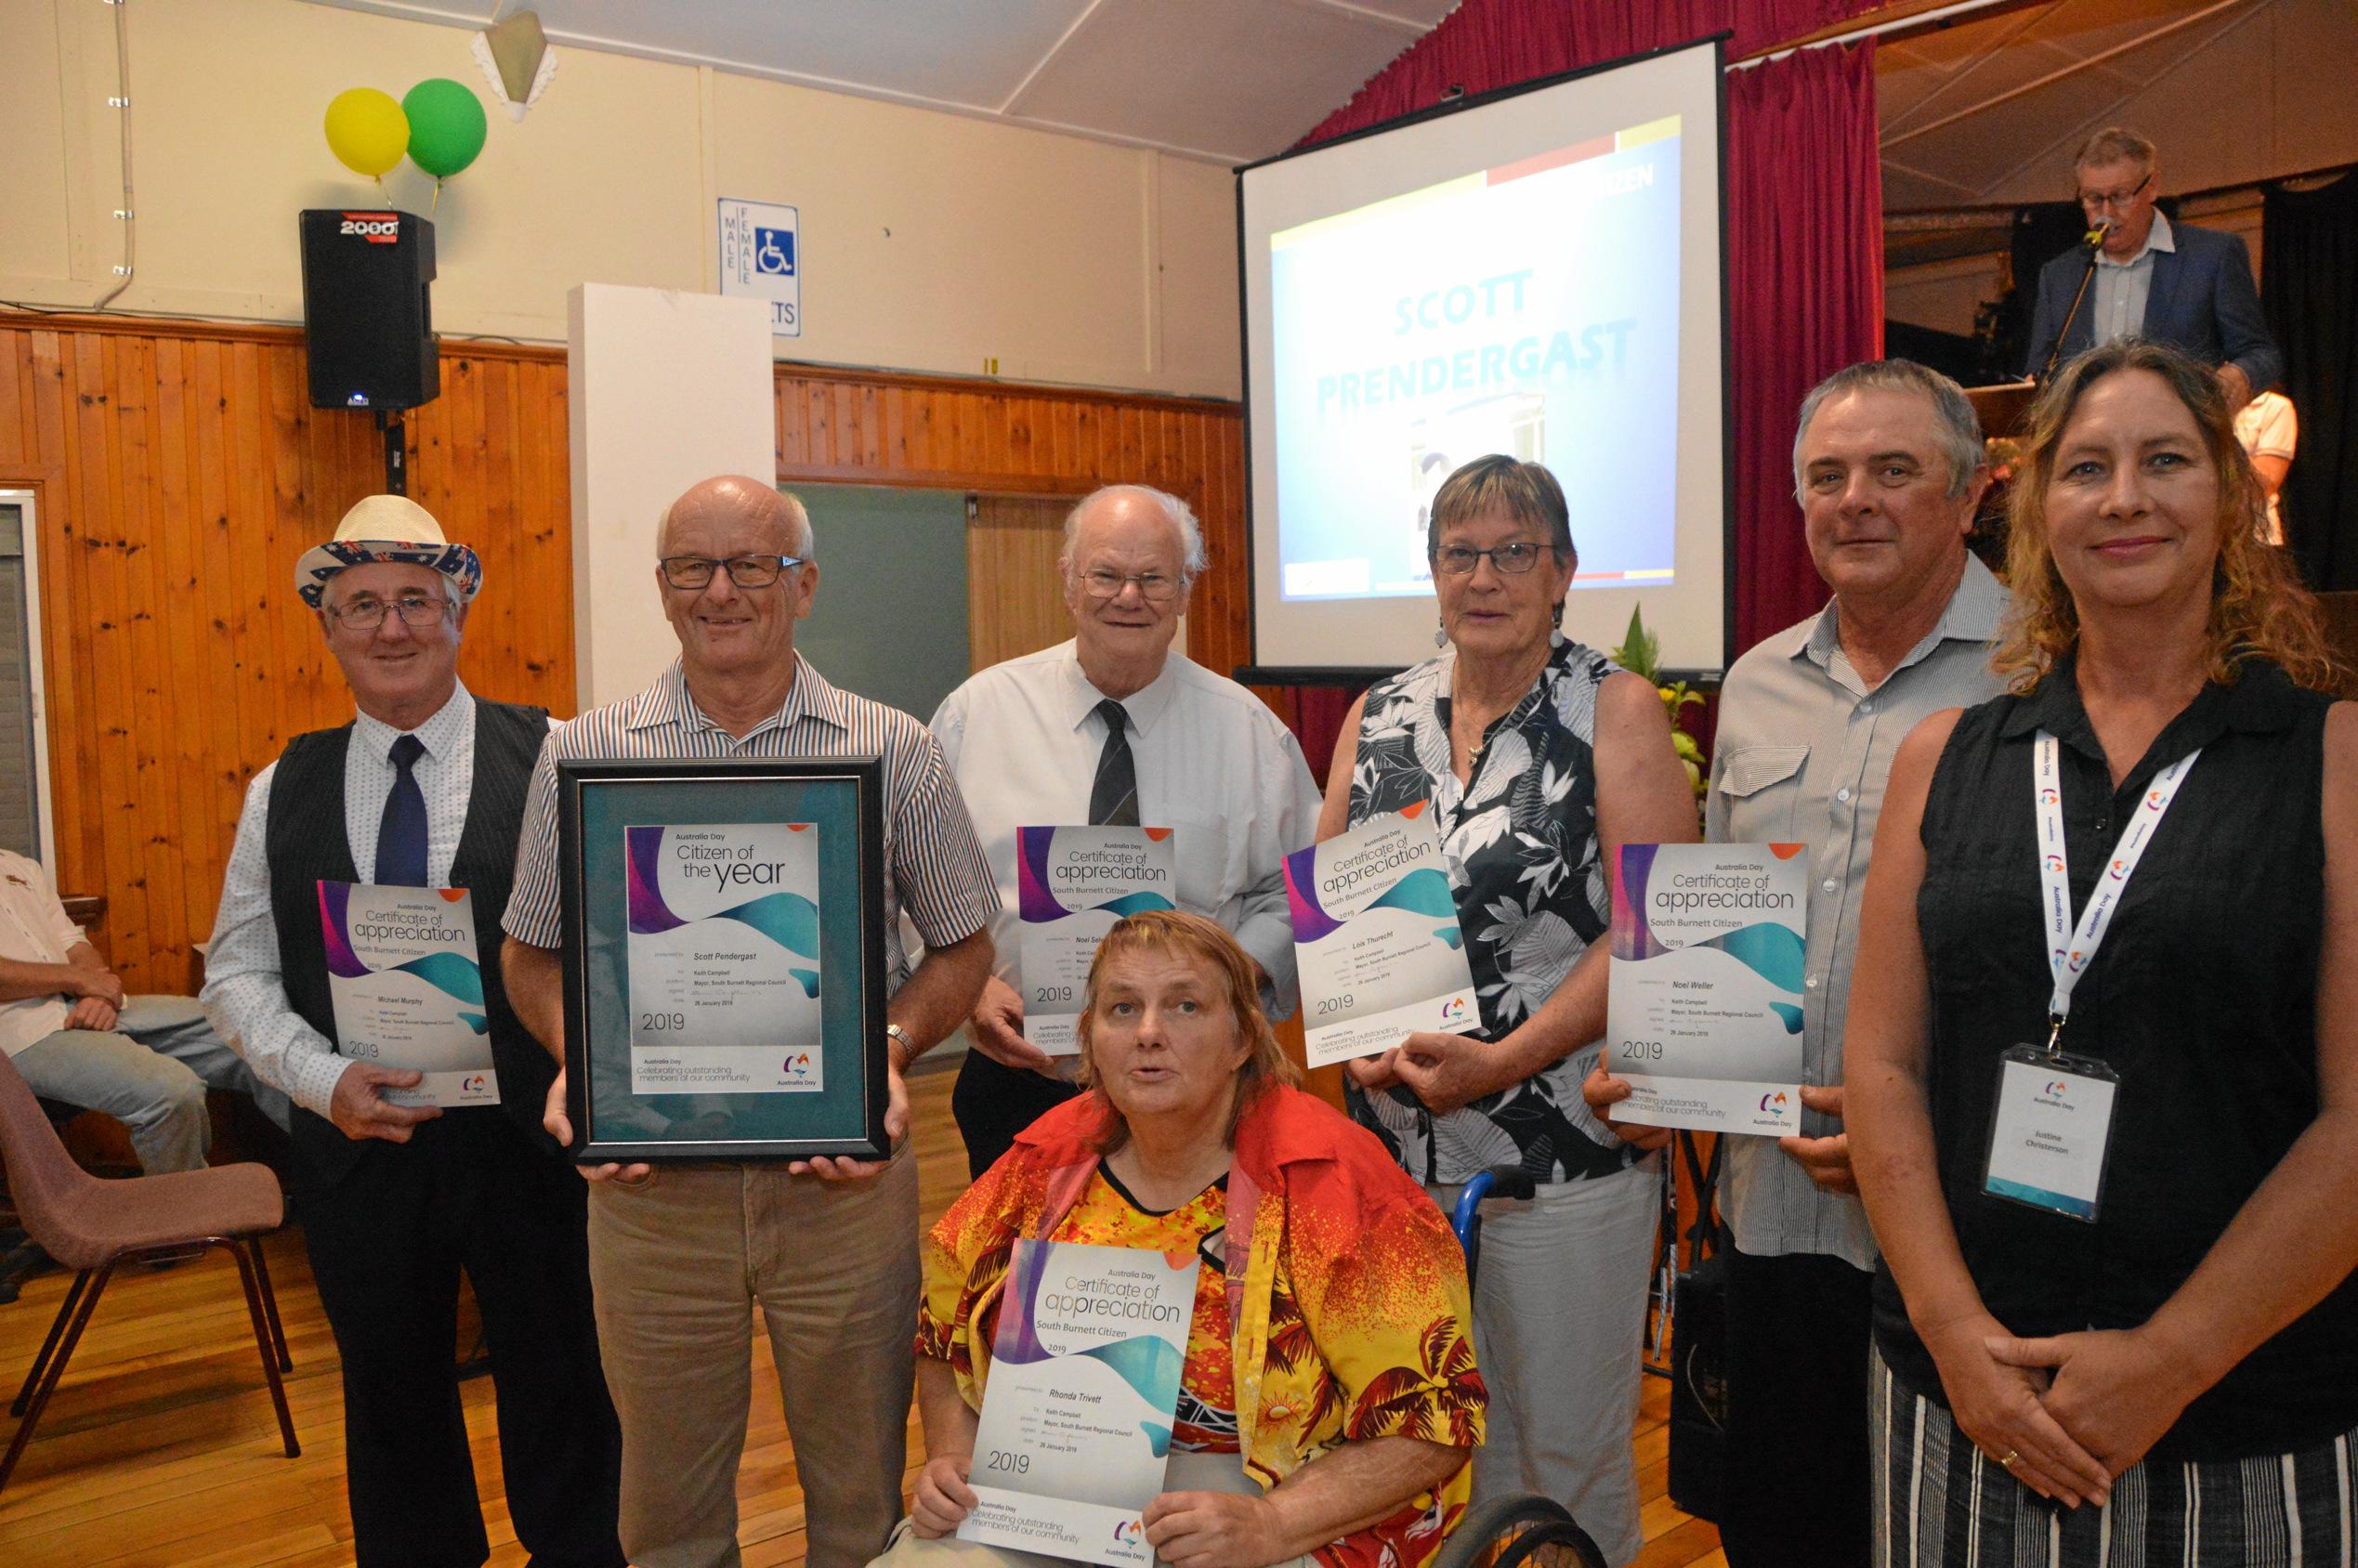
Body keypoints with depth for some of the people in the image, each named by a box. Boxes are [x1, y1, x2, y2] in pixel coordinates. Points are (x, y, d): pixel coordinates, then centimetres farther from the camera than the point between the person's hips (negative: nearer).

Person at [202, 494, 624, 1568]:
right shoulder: (284, 791, 6)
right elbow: (237, 971, 7)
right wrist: (324, 1078, -9)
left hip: (533, 1143, -3)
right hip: (358, 1149, 3)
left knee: (560, 1404, 11)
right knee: (391, 1406, 20)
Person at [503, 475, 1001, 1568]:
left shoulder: (892, 751, 1)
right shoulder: (583, 756, 4)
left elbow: (962, 946, 6)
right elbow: (534, 955, 10)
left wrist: (889, 1048, -11)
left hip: (842, 1174, 0)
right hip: (648, 1177, 1)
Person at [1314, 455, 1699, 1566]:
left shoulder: (1616, 712, -5)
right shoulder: (1376, 718, 8)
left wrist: (1503, 1059, -19)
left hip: (1564, 1153, -4)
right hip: (1394, 1142, 4)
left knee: (1563, 1453, 9)